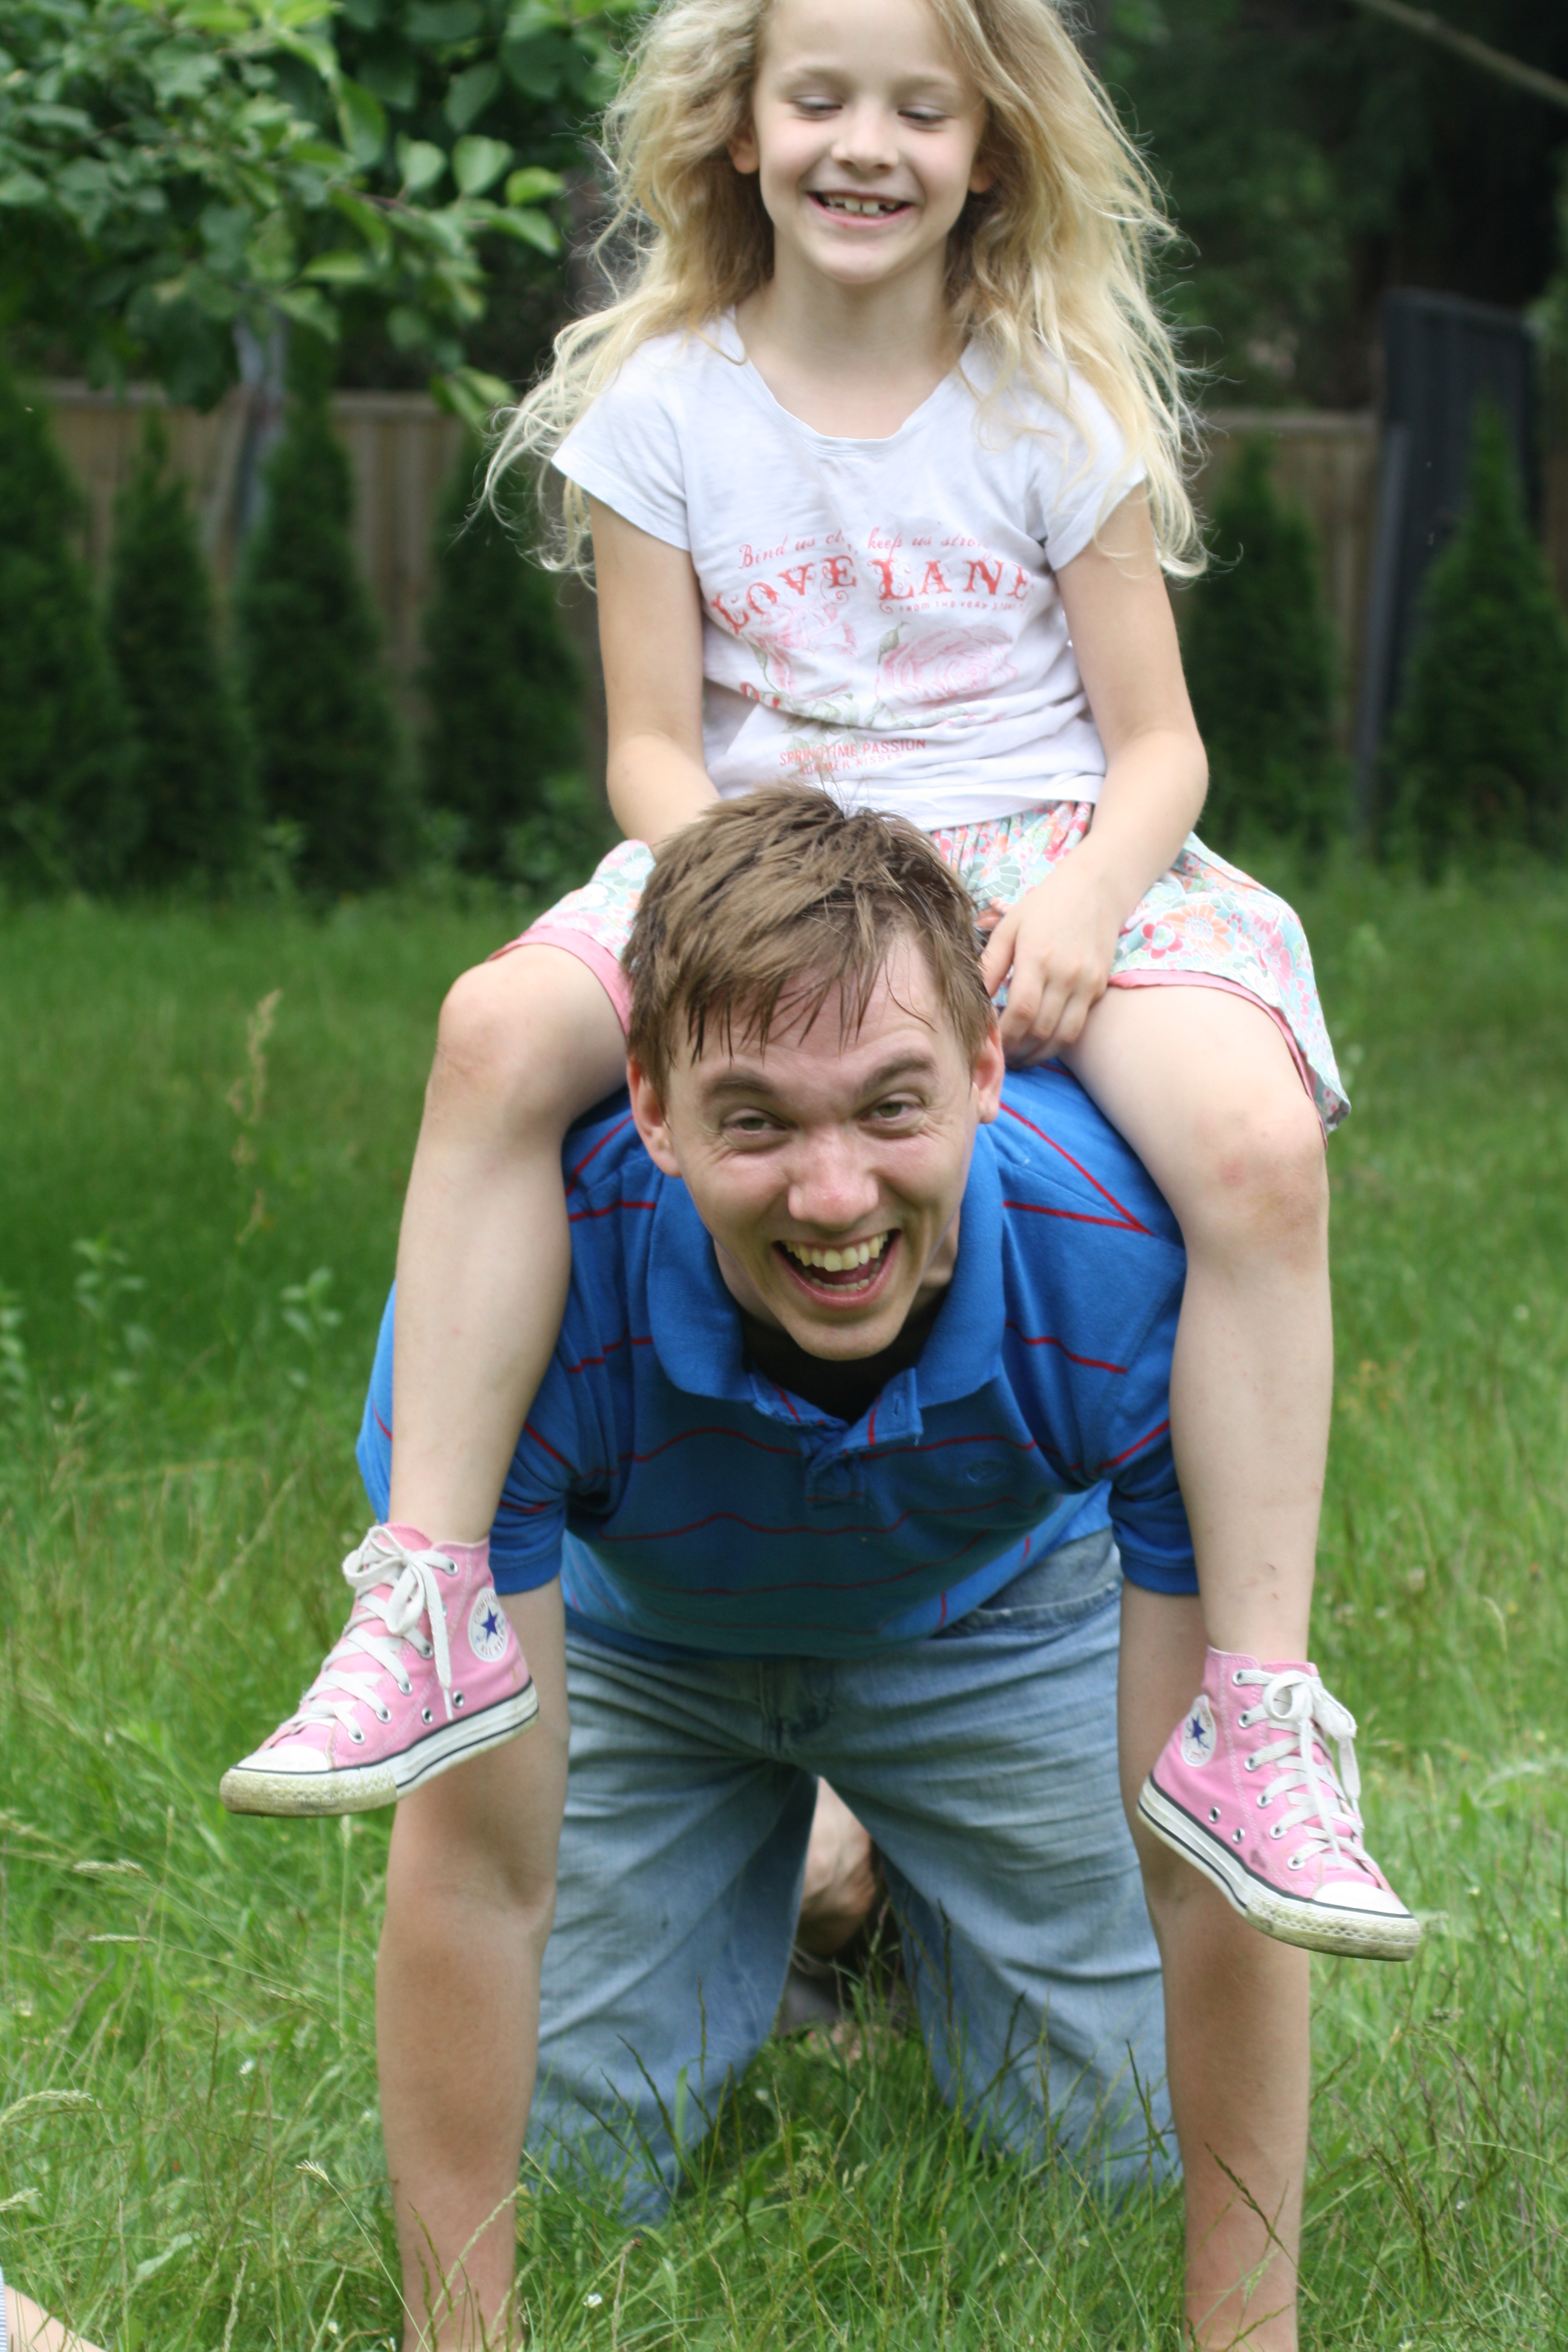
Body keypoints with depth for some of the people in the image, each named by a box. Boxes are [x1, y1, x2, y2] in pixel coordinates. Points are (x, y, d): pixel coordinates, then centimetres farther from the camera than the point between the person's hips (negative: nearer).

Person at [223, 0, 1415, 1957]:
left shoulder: (1052, 409, 2)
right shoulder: (664, 406, 4)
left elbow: (1157, 743, 2)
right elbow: (652, 747, 4)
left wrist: (1079, 903, -20)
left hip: (1043, 861, -1)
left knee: (1255, 1142, -32)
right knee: (499, 1029, -31)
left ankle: (1250, 1715, -25)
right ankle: (434, 1605, -27)